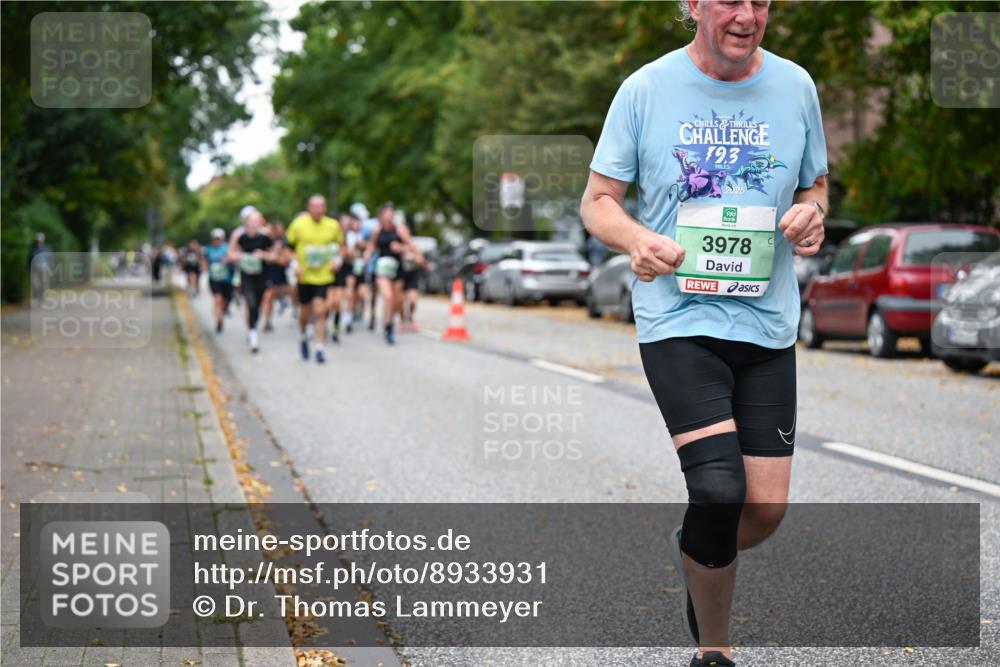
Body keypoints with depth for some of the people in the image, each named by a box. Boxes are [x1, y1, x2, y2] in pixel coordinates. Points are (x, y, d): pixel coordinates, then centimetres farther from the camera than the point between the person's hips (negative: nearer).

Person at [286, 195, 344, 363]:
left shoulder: (333, 226, -2)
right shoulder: (299, 224, -6)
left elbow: (340, 245, 14)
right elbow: (288, 246, 4)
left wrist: (335, 260, -2)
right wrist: (295, 264, -8)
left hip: (323, 275, 0)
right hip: (304, 275, 0)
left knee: (320, 311, -12)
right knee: (305, 312, 9)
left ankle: (319, 348, -6)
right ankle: (304, 338, 38)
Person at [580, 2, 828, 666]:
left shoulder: (794, 86, 6)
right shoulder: (646, 88, -2)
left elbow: (816, 185, 19)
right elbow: (598, 201, 2)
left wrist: (812, 213, -5)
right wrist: (636, 238, -19)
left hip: (768, 322, 4)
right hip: (678, 317, -3)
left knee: (766, 509, 1)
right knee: (720, 488, -19)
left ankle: (694, 554, 37)